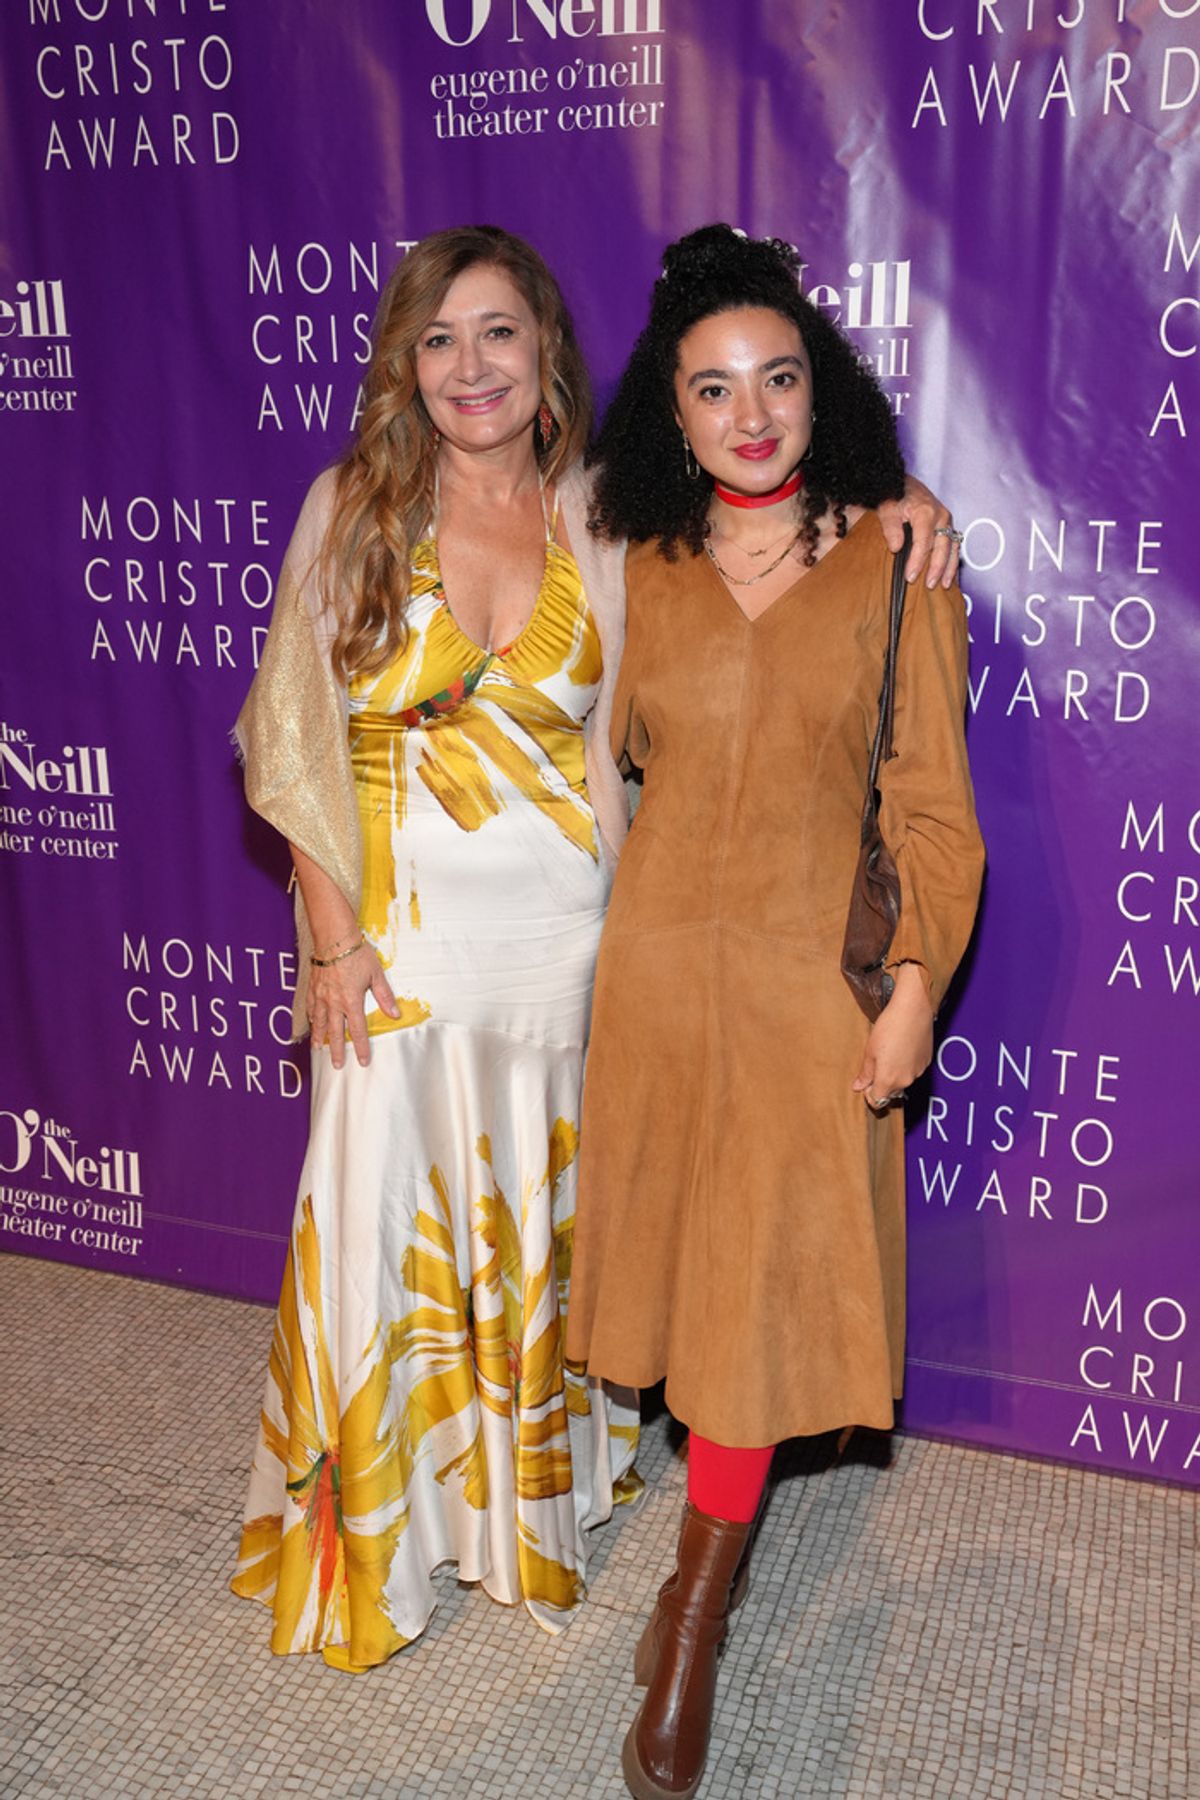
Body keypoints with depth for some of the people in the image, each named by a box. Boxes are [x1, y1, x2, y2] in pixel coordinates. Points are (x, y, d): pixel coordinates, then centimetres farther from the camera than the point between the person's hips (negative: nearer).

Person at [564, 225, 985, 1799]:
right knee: (678, 1251, 13)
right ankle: (722, 1534, 38)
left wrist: (915, 985, -8)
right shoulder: (646, 568, 4)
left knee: (766, 1279, 2)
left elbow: (931, 800, -3)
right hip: (654, 961, 3)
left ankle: (696, 1623, 19)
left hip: (809, 975, -3)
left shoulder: (893, 558, -3)